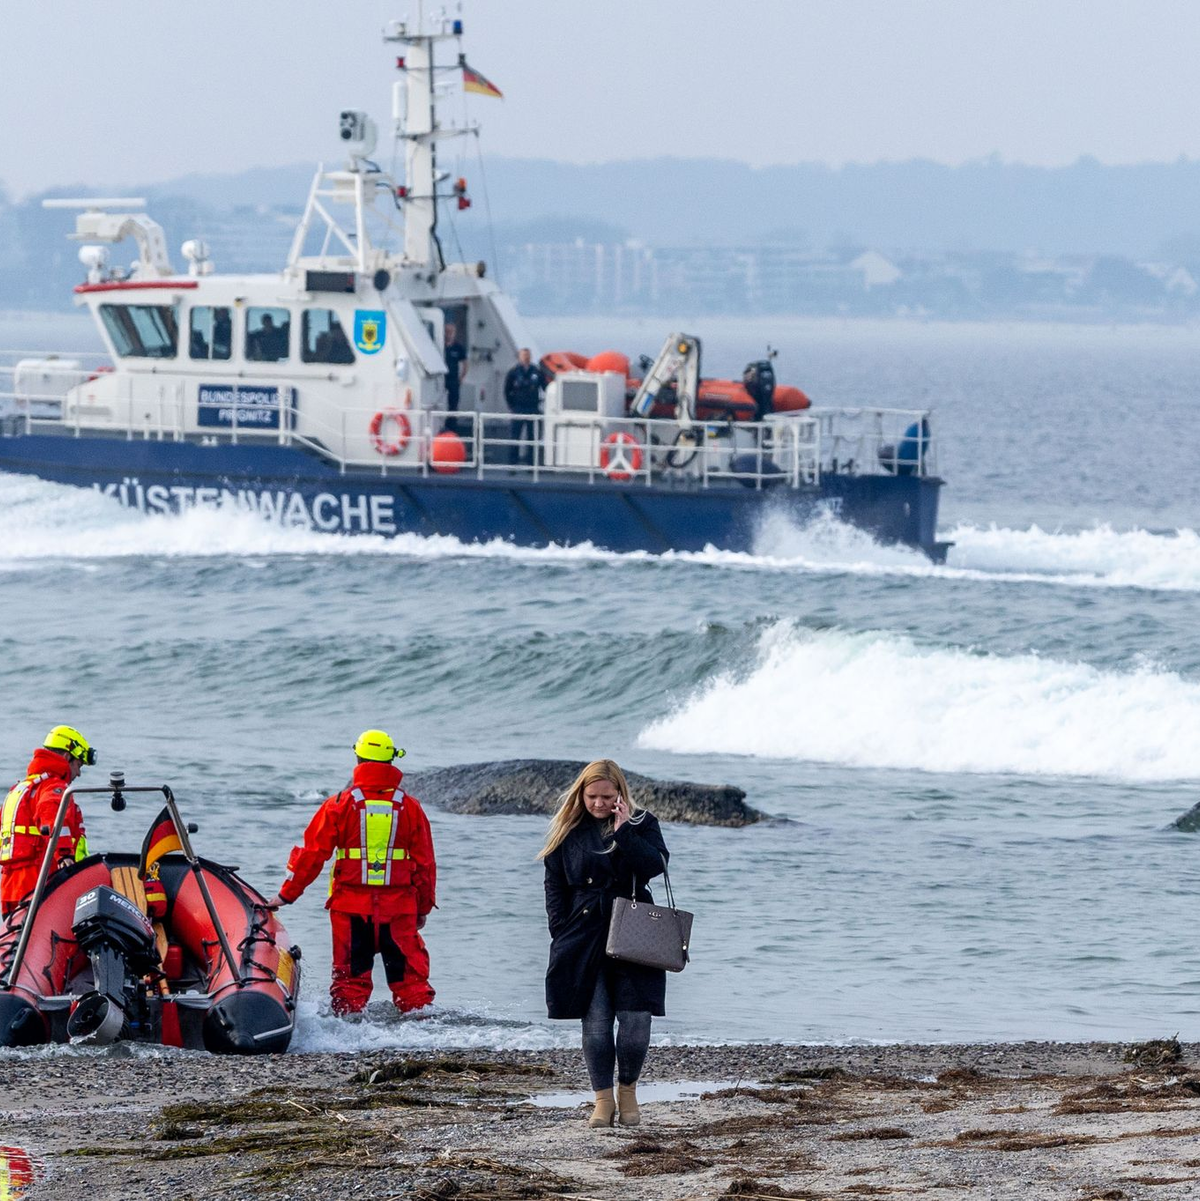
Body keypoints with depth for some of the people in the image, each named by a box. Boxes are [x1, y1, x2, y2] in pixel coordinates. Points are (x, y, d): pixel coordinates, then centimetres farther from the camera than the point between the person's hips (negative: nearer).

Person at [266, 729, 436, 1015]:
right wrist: (423, 907, 18)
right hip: (399, 908, 1)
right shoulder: (410, 807, 2)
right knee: (409, 973, 6)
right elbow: (425, 862, 7)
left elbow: (312, 854, -1)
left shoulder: (340, 805, -3)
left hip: (350, 907, -1)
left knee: (351, 975, 6)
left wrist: (286, 895, 8)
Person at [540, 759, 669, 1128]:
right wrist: (561, 933, 0)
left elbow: (655, 865, -14)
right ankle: (603, 1099, 8)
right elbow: (554, 886, 9)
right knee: (595, 1024, -2)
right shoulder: (568, 830, 7)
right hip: (583, 941, 1)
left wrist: (624, 830, -16)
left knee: (636, 1020, -5)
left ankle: (628, 1091, 15)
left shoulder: (642, 824, 4)